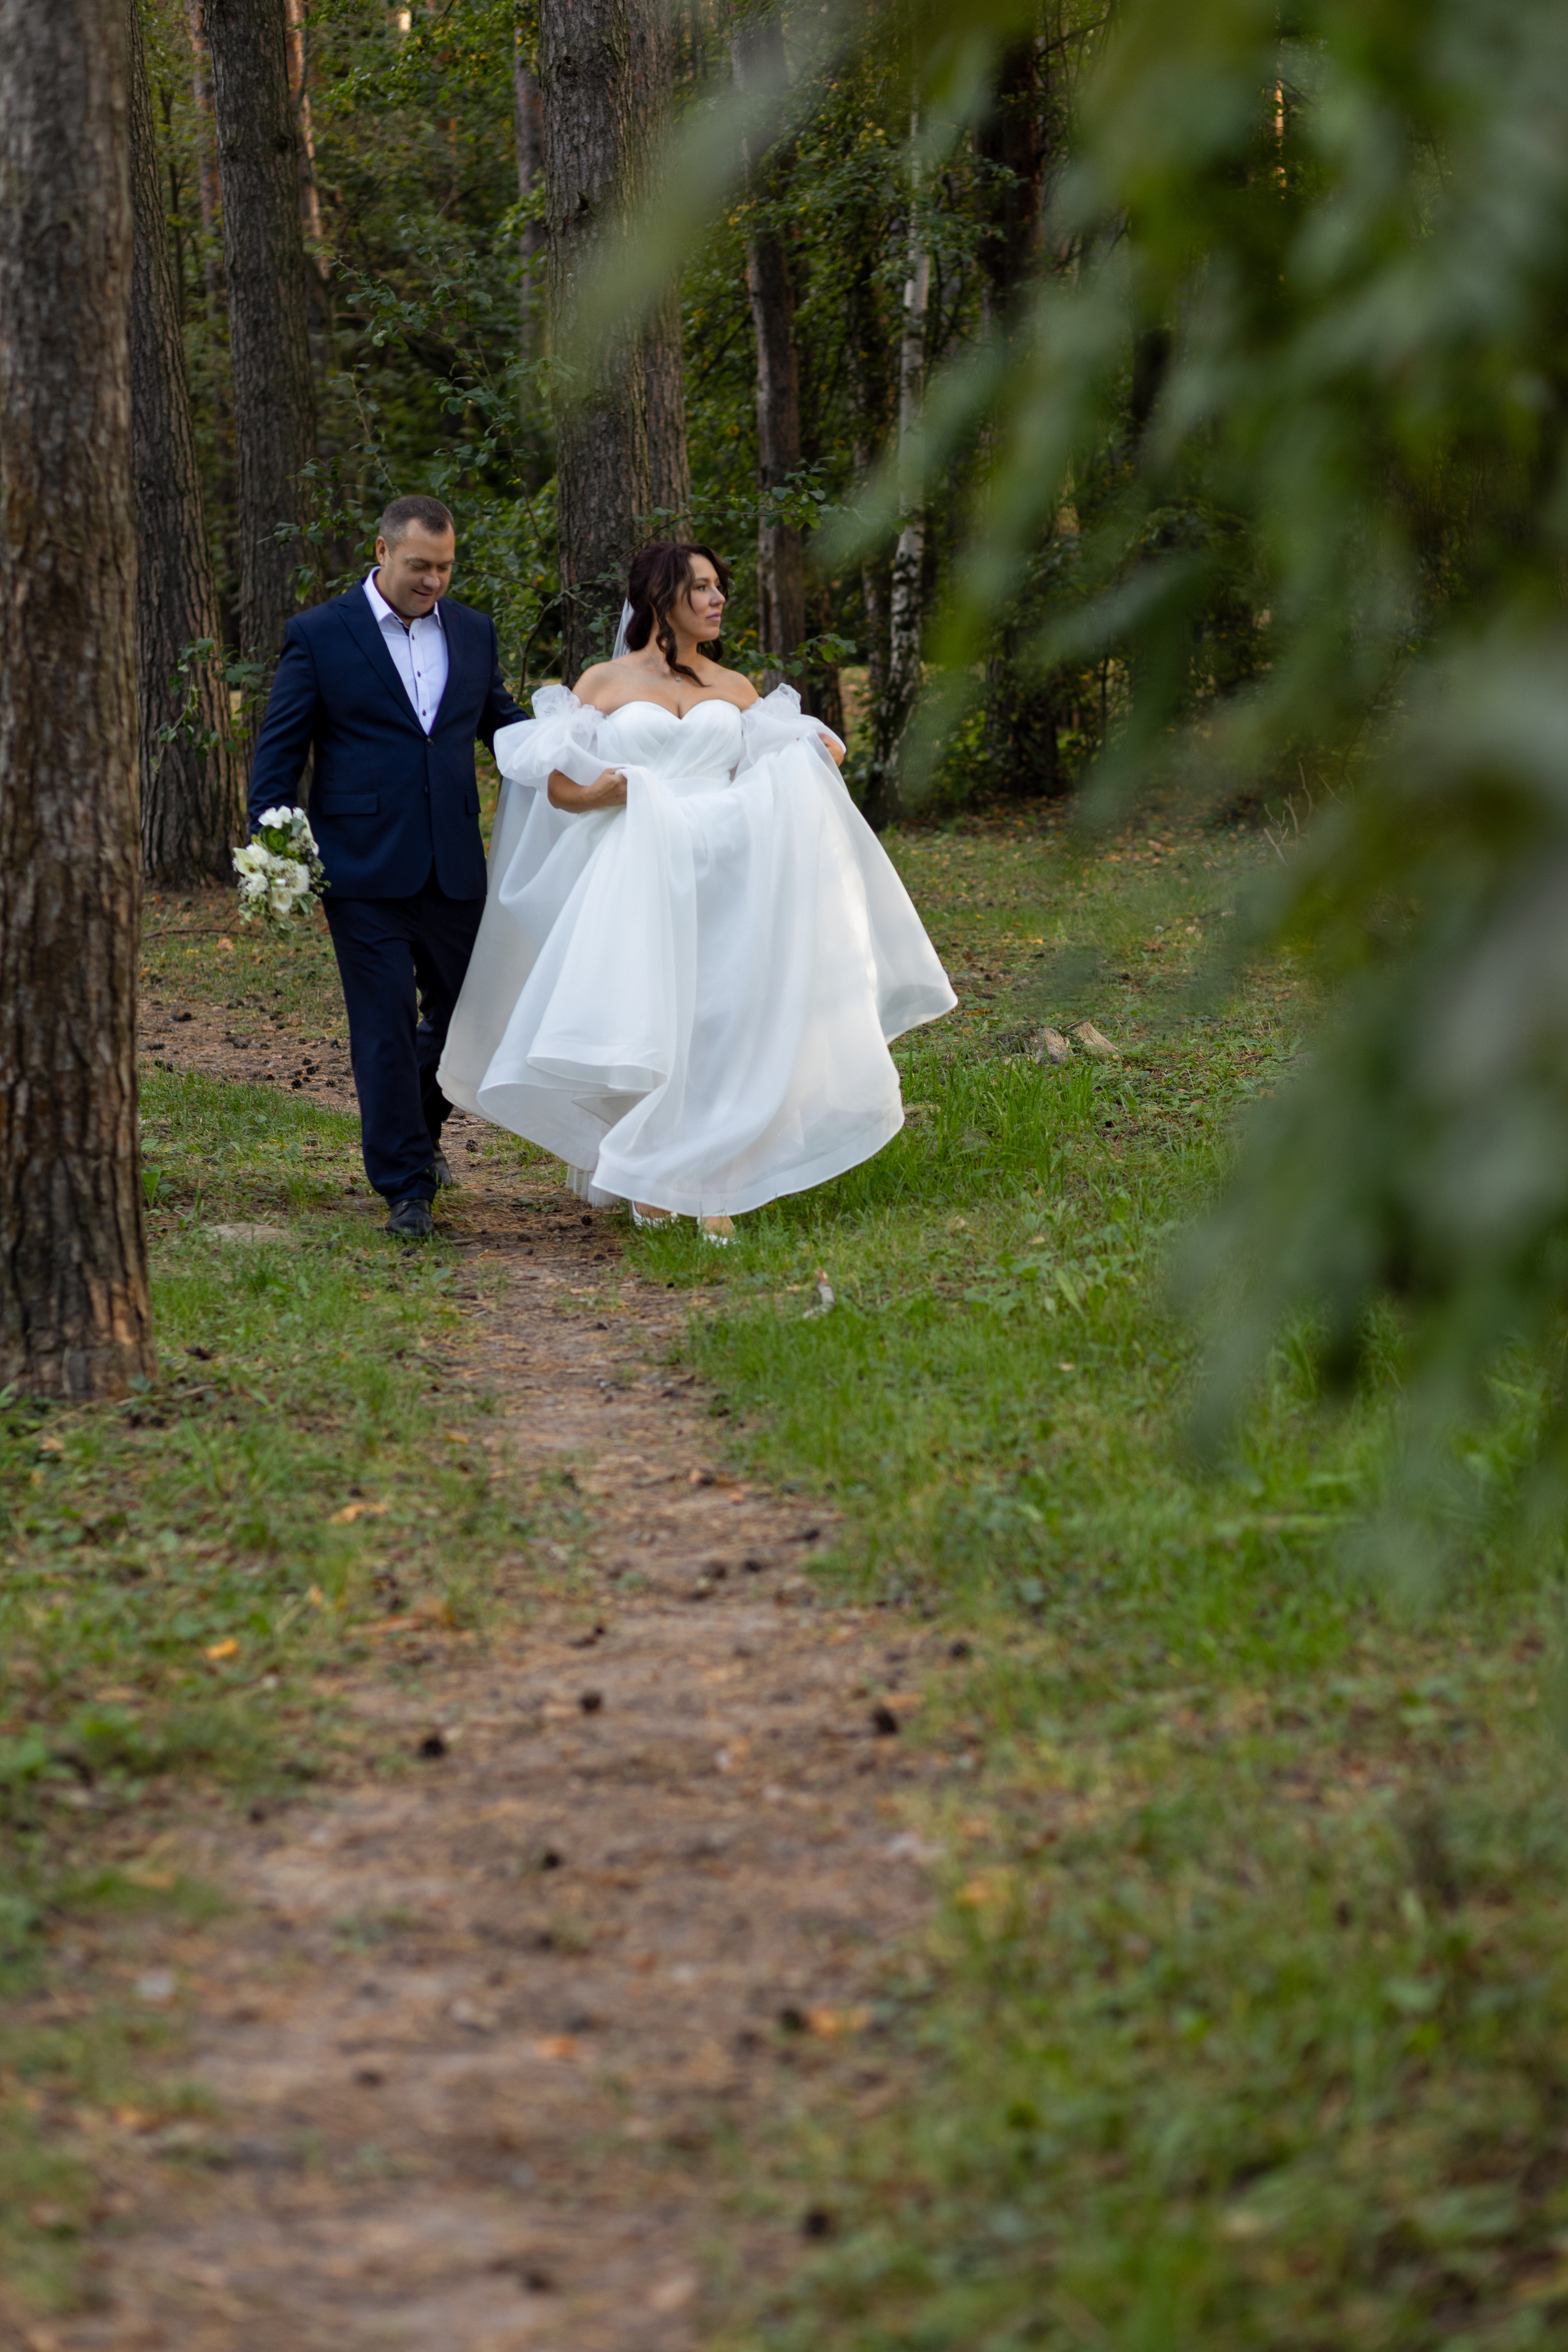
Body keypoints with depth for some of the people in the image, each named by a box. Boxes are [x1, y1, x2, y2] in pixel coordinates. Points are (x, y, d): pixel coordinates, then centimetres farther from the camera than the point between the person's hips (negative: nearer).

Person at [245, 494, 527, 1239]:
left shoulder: (472, 632, 10)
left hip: (453, 866, 4)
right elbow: (279, 749, -1)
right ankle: (406, 1184, 3)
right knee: (386, 1021, -3)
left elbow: (499, 722, 20)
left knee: (462, 1008, 10)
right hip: (363, 868, -4)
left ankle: (420, 1130, 37)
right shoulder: (319, 636, -2)